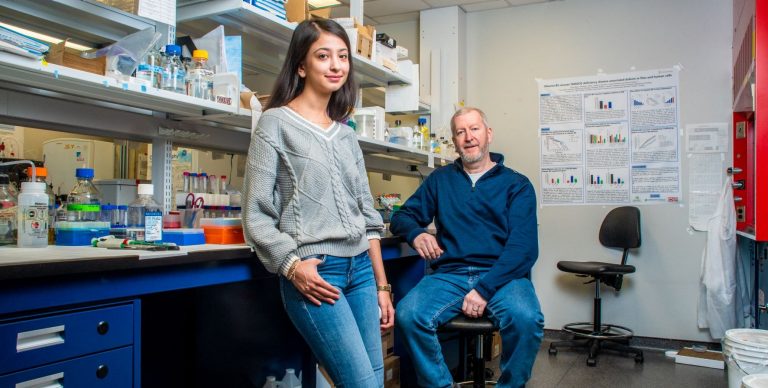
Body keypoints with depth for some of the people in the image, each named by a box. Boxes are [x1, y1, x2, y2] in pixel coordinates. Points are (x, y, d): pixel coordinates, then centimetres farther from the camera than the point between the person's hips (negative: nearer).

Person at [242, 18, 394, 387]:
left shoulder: (347, 135, 15)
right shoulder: (275, 123, -1)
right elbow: (256, 215, -5)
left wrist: (381, 285, 13)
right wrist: (291, 267, -17)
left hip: (361, 268, 6)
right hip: (313, 273, -6)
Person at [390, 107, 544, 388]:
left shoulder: (517, 184, 8)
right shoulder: (439, 180, 18)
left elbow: (524, 246, -3)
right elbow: (403, 217, 17)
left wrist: (484, 289, -17)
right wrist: (416, 233, -9)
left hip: (502, 275, -1)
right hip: (449, 275, 2)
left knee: (527, 319, -34)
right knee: (407, 315, -28)